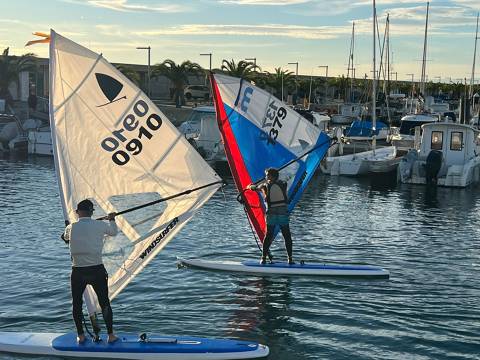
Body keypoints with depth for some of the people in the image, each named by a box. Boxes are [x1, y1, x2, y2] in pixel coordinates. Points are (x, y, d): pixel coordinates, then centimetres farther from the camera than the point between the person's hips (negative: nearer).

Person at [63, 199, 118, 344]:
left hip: (78, 272, 1)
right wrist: (112, 219, 34)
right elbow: (113, 232, 15)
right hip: (97, 270, 0)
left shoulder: (71, 227, -3)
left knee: (76, 304, 17)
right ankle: (110, 335, 14)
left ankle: (80, 336, 19)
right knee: (105, 303, 11)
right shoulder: (100, 225, -6)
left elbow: (65, 237, 21)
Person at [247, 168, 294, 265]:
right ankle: (290, 259, 3)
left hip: (271, 214, 0)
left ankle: (263, 258, 6)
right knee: (287, 237, 6)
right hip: (283, 213, 1)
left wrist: (249, 186, 46)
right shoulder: (283, 184, 8)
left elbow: (255, 187, 22)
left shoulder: (265, 185, 4)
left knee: (268, 236, 8)